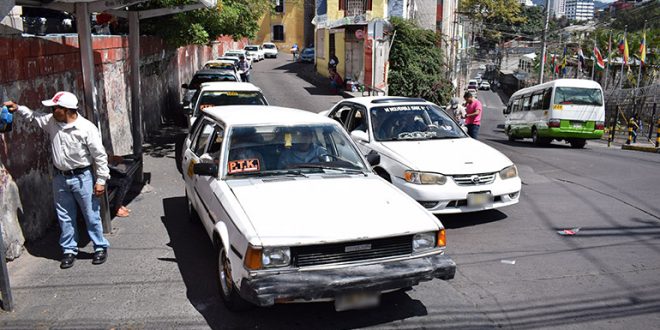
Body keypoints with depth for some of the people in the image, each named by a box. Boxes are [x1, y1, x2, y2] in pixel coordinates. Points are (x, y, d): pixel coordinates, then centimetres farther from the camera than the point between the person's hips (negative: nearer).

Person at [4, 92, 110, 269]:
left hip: (82, 177, -5)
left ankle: (101, 248, 19)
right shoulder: (51, 121, -2)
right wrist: (18, 108, 1)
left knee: (92, 215, 5)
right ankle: (69, 250, 26)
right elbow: (34, 116, 19)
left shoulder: (87, 128, -18)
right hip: (60, 177, 6)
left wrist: (101, 180, -15)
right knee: (65, 217, 13)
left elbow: (99, 155, -15)